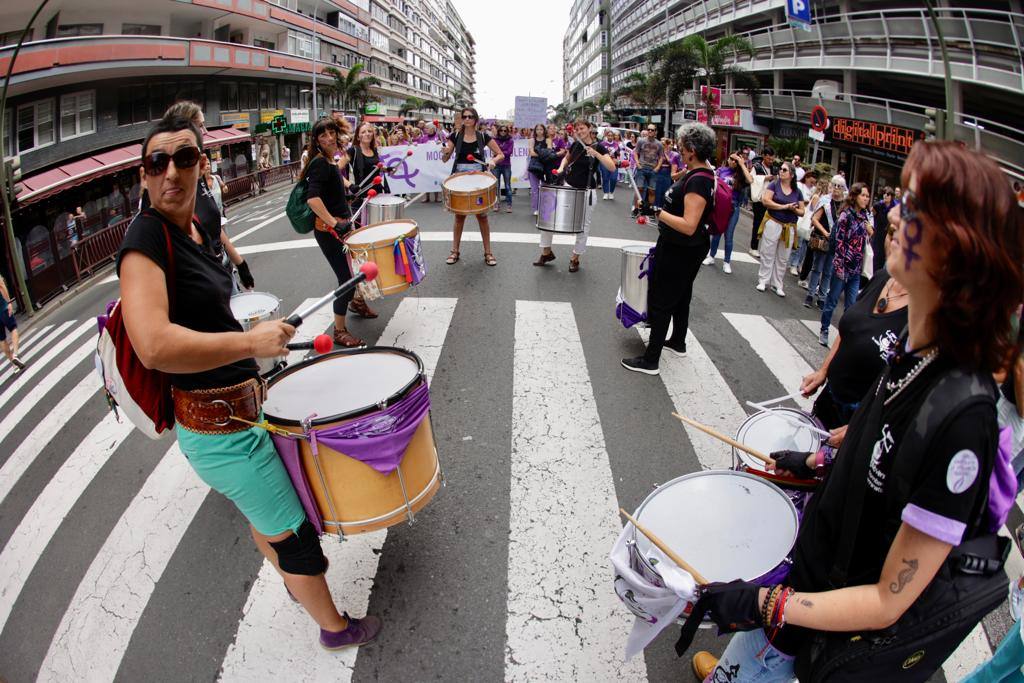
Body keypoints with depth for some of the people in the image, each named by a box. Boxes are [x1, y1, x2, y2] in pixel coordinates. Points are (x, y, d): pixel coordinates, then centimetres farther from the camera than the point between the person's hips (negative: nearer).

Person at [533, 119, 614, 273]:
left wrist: (595, 153, -30)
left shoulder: (599, 147, -8)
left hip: (586, 191, -4)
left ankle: (575, 258, 20)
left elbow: (611, 166, -20)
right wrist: (561, 168, 4)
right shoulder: (576, 144, 3)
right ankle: (546, 252, 12)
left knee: (583, 226, 4)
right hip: (569, 187, 4)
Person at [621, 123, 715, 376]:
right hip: (686, 249, 10)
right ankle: (678, 342, 44)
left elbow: (688, 226, -31)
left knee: (660, 302, -2)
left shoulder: (698, 181, -26)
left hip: (679, 251, -10)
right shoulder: (702, 172, 5)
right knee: (681, 296, 24)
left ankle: (650, 361, 7)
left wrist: (658, 212, -24)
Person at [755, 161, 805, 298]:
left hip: (789, 227, 3)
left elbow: (802, 212, 9)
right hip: (773, 223, -3)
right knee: (768, 254, 1)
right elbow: (765, 201, -14)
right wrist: (784, 206, -17)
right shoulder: (774, 184, -2)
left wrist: (794, 210, -14)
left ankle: (777, 285, 17)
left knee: (783, 258, 8)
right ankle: (763, 281, 12)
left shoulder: (797, 191, 6)